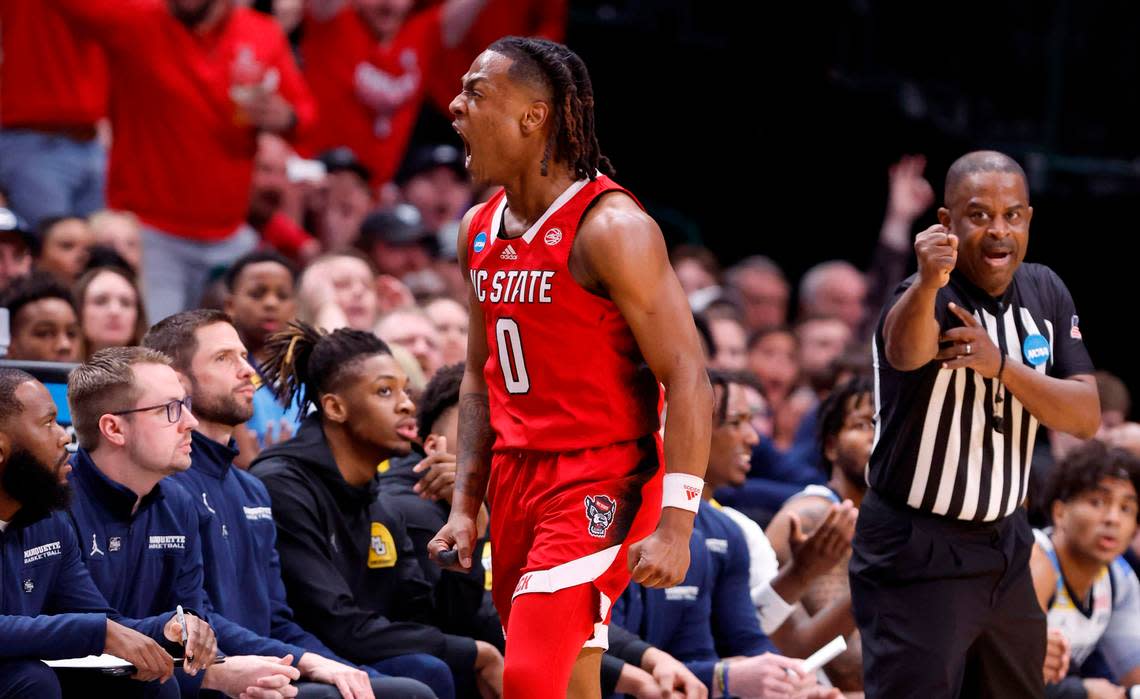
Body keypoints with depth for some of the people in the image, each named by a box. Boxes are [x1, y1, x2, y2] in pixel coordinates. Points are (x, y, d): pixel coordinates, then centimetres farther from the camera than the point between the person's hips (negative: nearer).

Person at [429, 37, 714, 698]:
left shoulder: (611, 228, -15)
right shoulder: (478, 229, 10)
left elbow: (688, 379, -17)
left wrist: (676, 523, -24)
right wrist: (465, 505, 10)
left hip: (601, 480, -8)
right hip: (518, 473, 8)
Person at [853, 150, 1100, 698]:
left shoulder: (1046, 294, 1)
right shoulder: (925, 299, -19)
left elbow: (1086, 418, -5)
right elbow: (904, 352, -43)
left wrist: (1002, 366, -23)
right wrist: (928, 283, -65)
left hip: (1005, 547, 7)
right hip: (915, 556, -7)